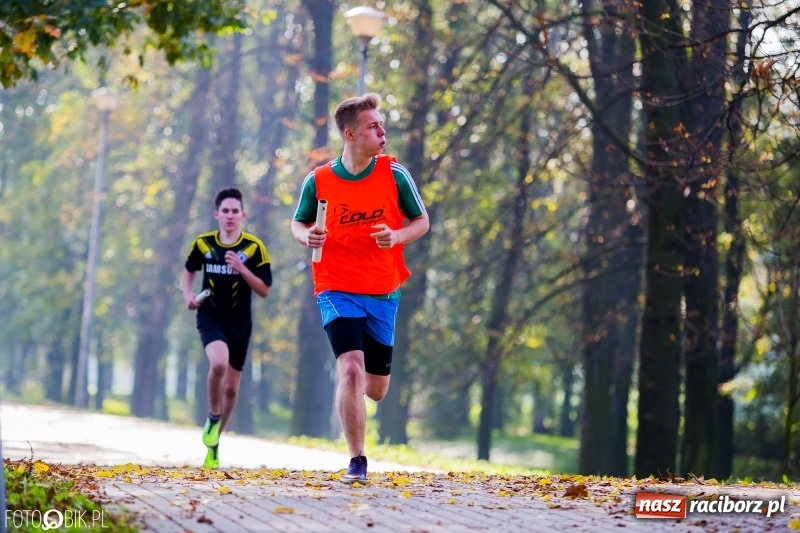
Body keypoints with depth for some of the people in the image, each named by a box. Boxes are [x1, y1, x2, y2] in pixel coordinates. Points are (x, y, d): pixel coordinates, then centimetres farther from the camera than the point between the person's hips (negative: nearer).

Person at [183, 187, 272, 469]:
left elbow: (264, 290, -7)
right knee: (218, 363, -30)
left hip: (239, 322, 1)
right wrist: (188, 295, 2)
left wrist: (241, 268, -21)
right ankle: (213, 417, -4)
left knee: (231, 388, 8)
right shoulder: (203, 243, 0)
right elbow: (189, 270, 20)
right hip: (210, 316, -1)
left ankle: (213, 442, 28)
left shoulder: (254, 247, -7)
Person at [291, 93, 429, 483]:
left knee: (376, 390, 9)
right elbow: (298, 223, 12)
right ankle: (357, 462, -9)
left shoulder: (394, 173, -3)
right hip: (336, 290, -2)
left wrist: (396, 237, -16)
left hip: (383, 293, 2)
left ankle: (354, 387, 47)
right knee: (351, 370, -21)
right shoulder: (318, 181, -4)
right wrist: (307, 237, -12)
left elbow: (421, 221, 5)